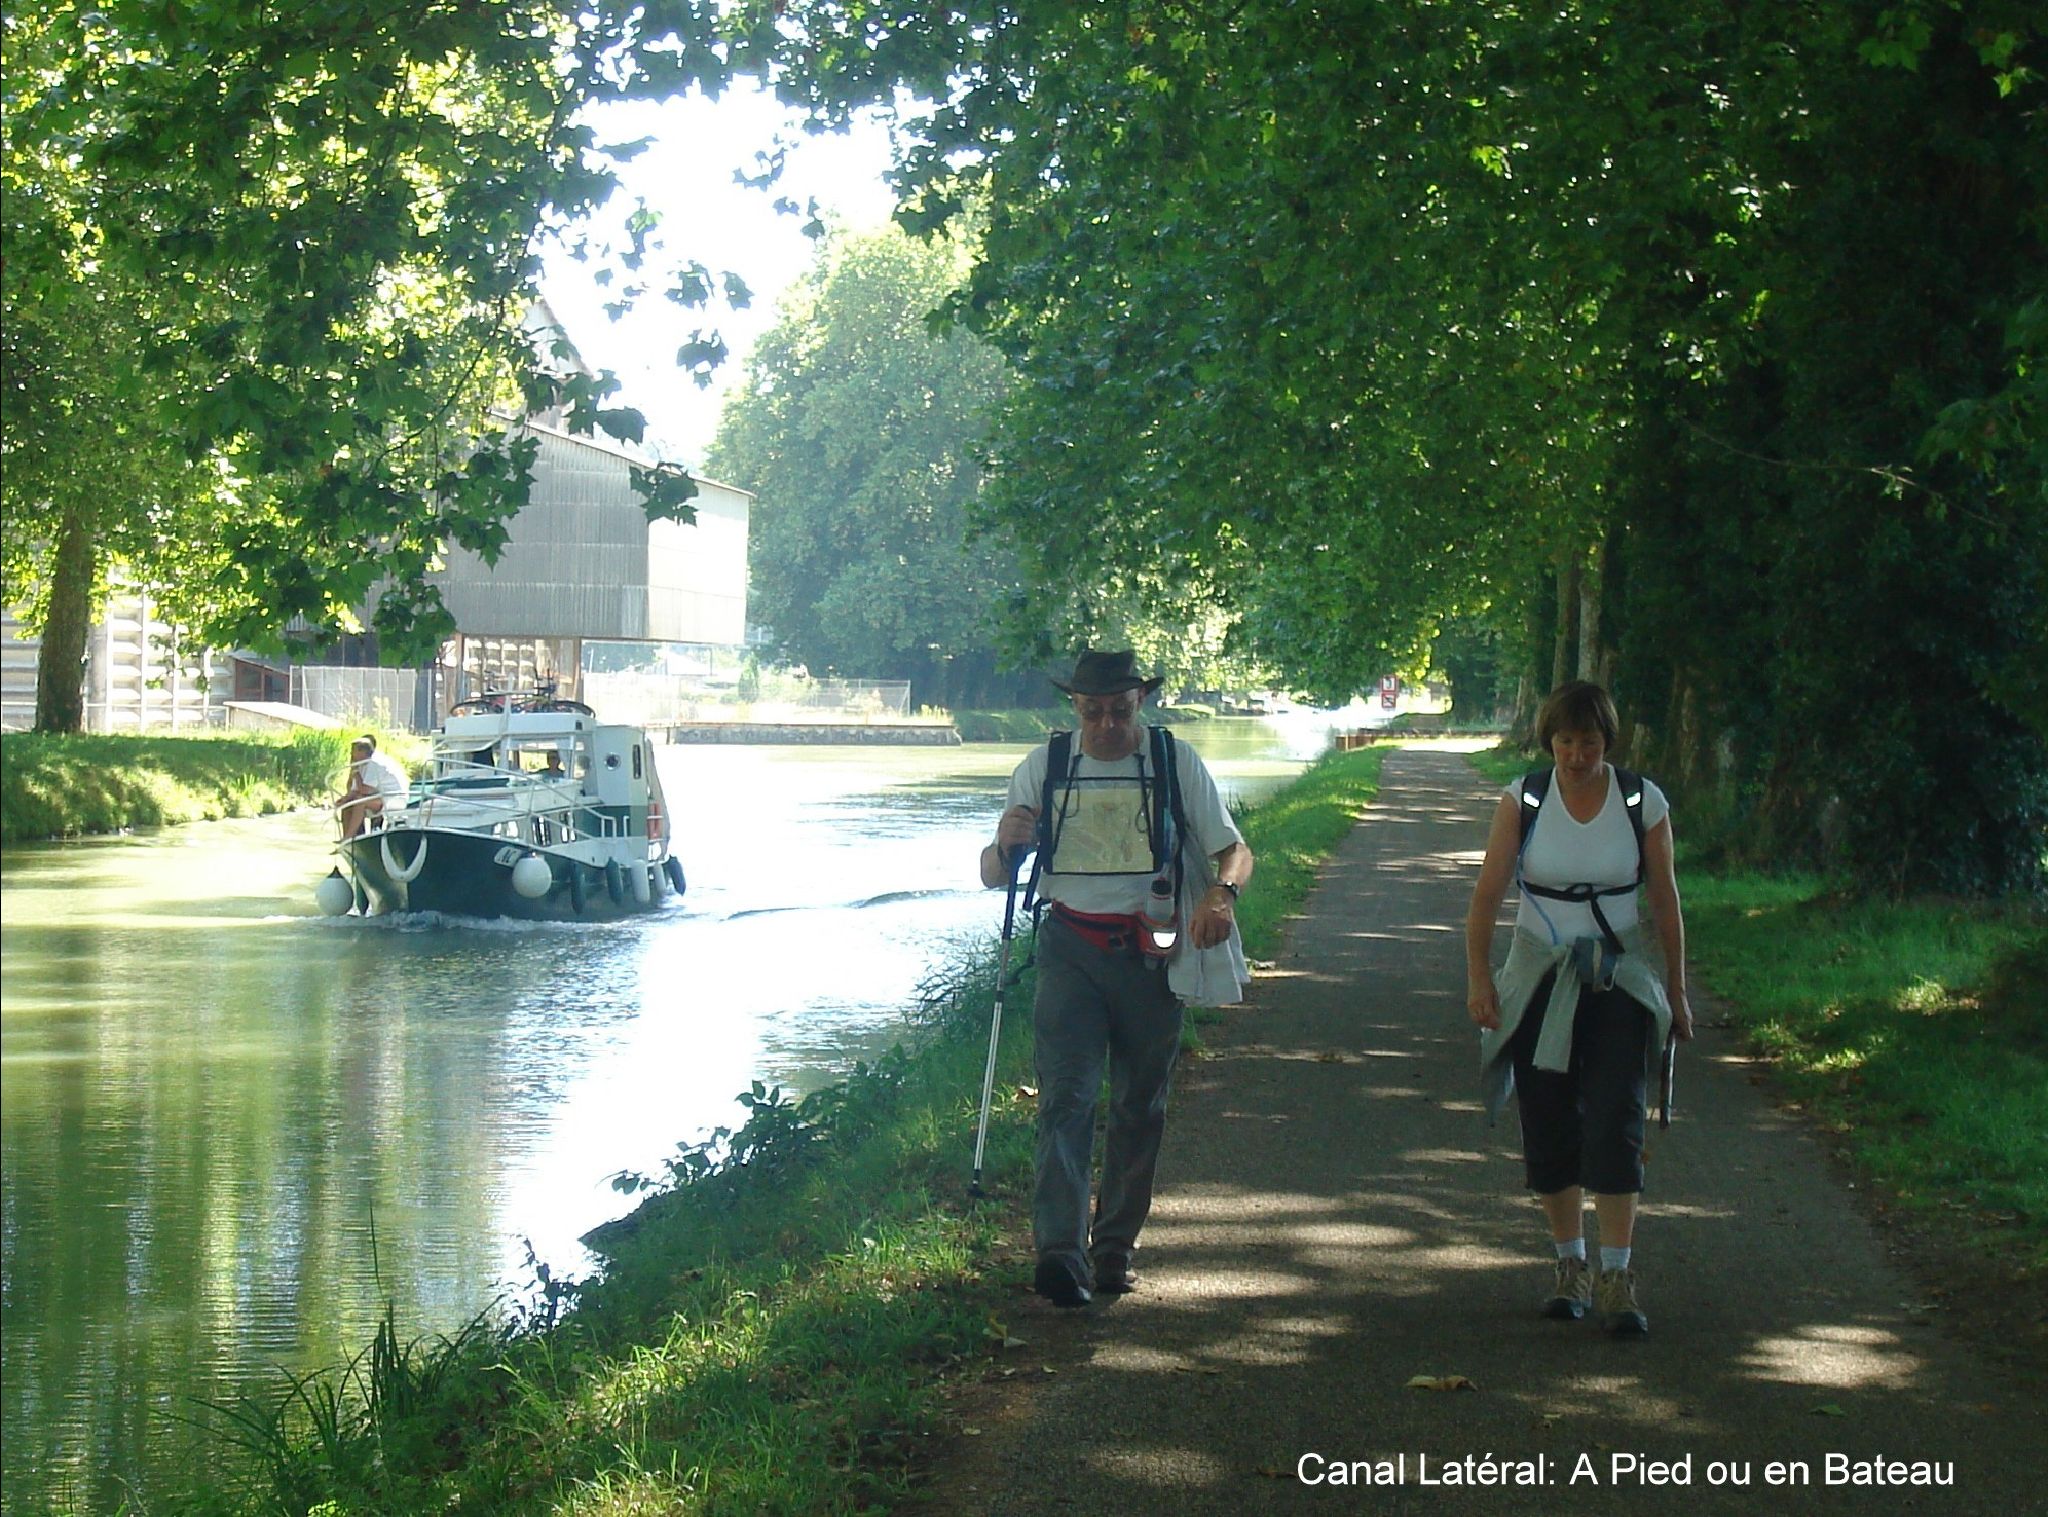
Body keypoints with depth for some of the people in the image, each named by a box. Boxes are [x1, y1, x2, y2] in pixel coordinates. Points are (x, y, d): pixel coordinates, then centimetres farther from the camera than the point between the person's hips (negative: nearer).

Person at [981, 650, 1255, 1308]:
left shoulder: (1176, 762, 2)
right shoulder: (1044, 765, 3)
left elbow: (1235, 850, 3)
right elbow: (992, 876, 5)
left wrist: (1222, 891, -21)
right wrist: (1006, 841, -19)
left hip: (1151, 954, 1)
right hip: (1071, 951, -1)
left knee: (1140, 1106, 8)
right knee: (1066, 1097, -14)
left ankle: (1114, 1250, 20)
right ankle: (1059, 1253, -25)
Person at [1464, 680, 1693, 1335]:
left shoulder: (1644, 804, -3)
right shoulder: (1522, 800, -4)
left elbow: (1666, 901, 4)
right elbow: (1488, 892, -5)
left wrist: (1676, 992, 8)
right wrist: (1477, 975, -14)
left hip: (1619, 981, -1)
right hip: (1539, 980, 1)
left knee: (1616, 1124, -11)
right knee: (1548, 1128, 4)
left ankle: (1617, 1278, -11)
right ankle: (1570, 1265, 19)